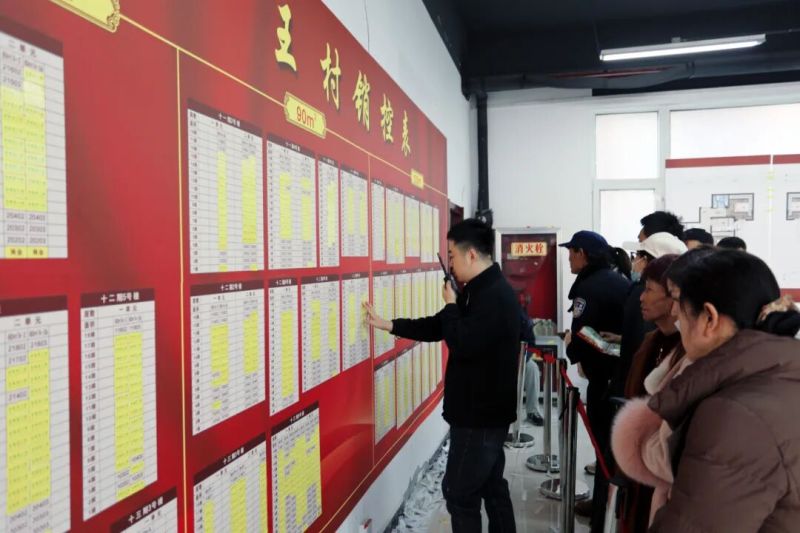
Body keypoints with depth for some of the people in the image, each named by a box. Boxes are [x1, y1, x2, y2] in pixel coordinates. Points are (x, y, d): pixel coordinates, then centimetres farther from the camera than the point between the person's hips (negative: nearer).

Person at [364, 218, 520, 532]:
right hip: (484, 409, 10)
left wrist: (451, 304, -13)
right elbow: (437, 327, 16)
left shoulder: (495, 296, -22)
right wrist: (388, 325, 10)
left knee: (459, 490, 0)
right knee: (491, 485, 18)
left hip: (481, 413, -10)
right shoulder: (482, 290, 11)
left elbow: (462, 344, -29)